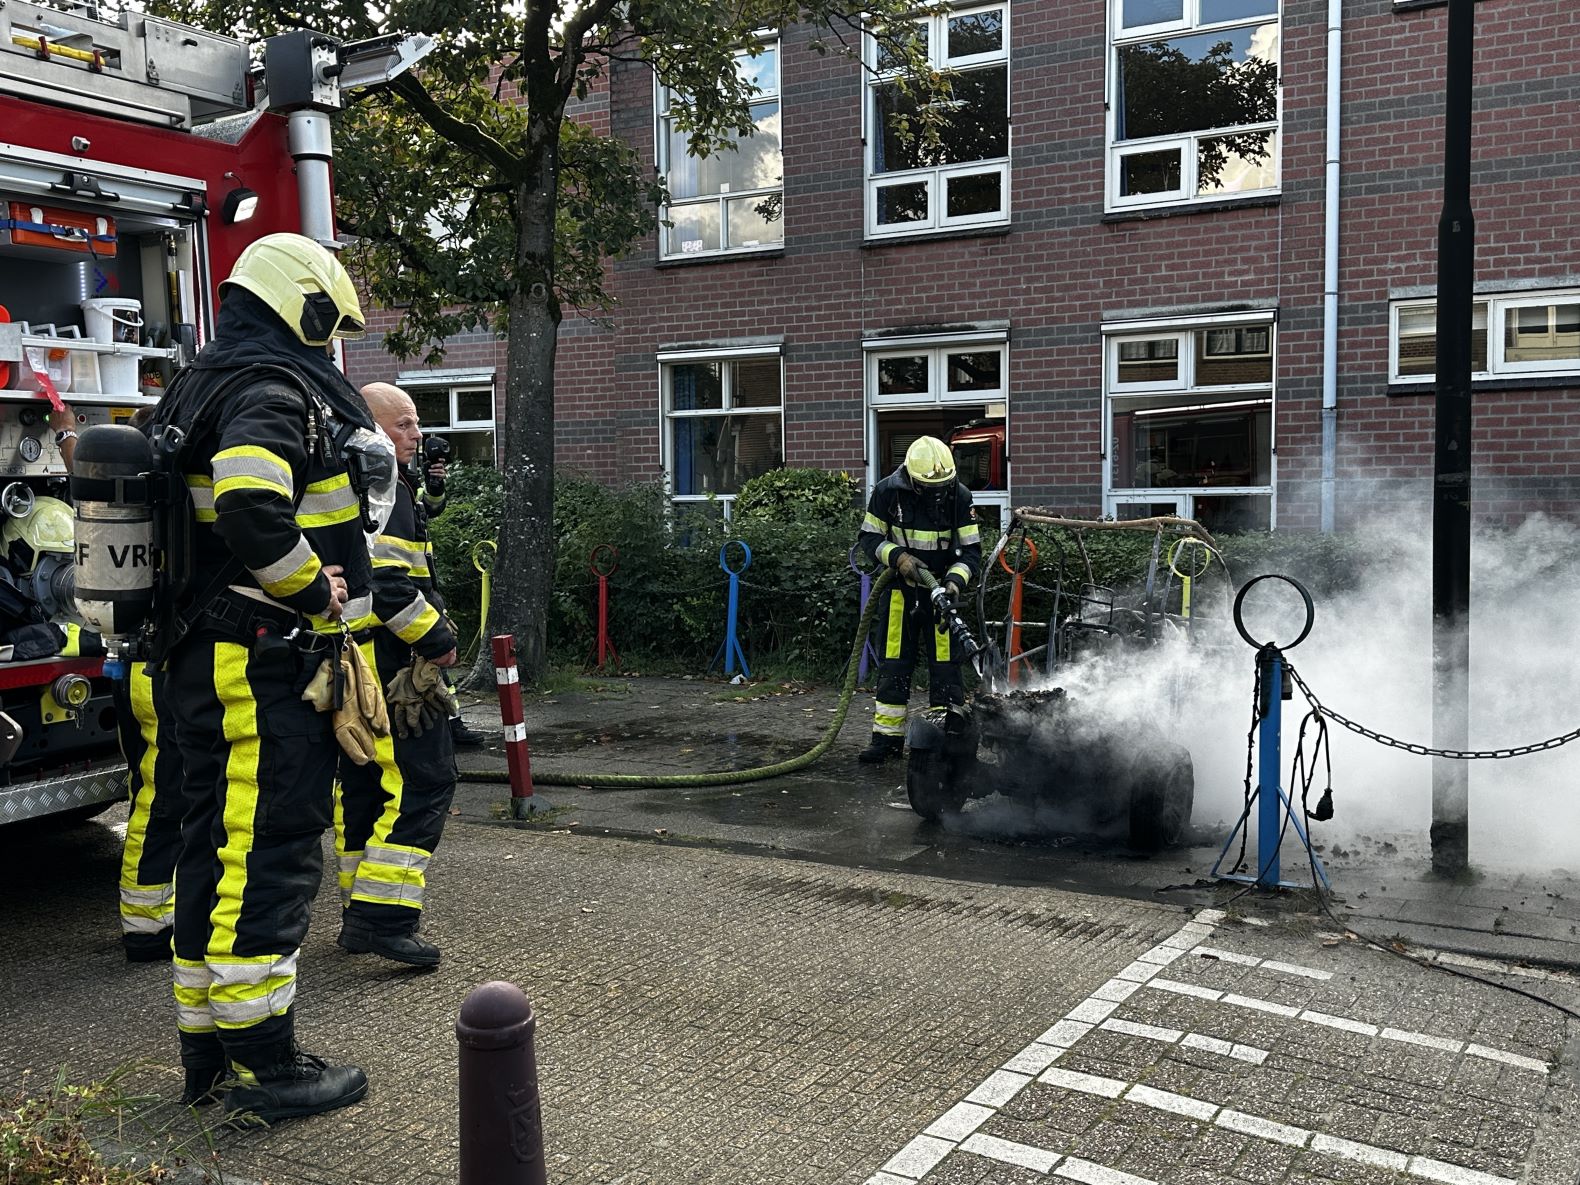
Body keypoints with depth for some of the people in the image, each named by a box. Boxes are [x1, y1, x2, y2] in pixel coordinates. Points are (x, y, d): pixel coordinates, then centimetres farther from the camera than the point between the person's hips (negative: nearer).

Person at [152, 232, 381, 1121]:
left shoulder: (214, 386, 20)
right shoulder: (273, 389, -13)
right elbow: (251, 512, -30)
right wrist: (320, 595, -16)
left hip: (213, 658, 11)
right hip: (263, 665, -11)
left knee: (221, 851, 14)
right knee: (269, 853, -5)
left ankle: (211, 1050, 24)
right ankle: (266, 1066, 3)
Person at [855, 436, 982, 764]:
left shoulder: (959, 496, -11)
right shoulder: (887, 492, -12)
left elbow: (971, 549, -7)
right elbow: (868, 537, -3)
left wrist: (955, 580, -23)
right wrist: (897, 556, -19)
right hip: (901, 586, 1)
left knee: (945, 663, -3)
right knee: (893, 664, 4)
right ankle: (888, 736, 12)